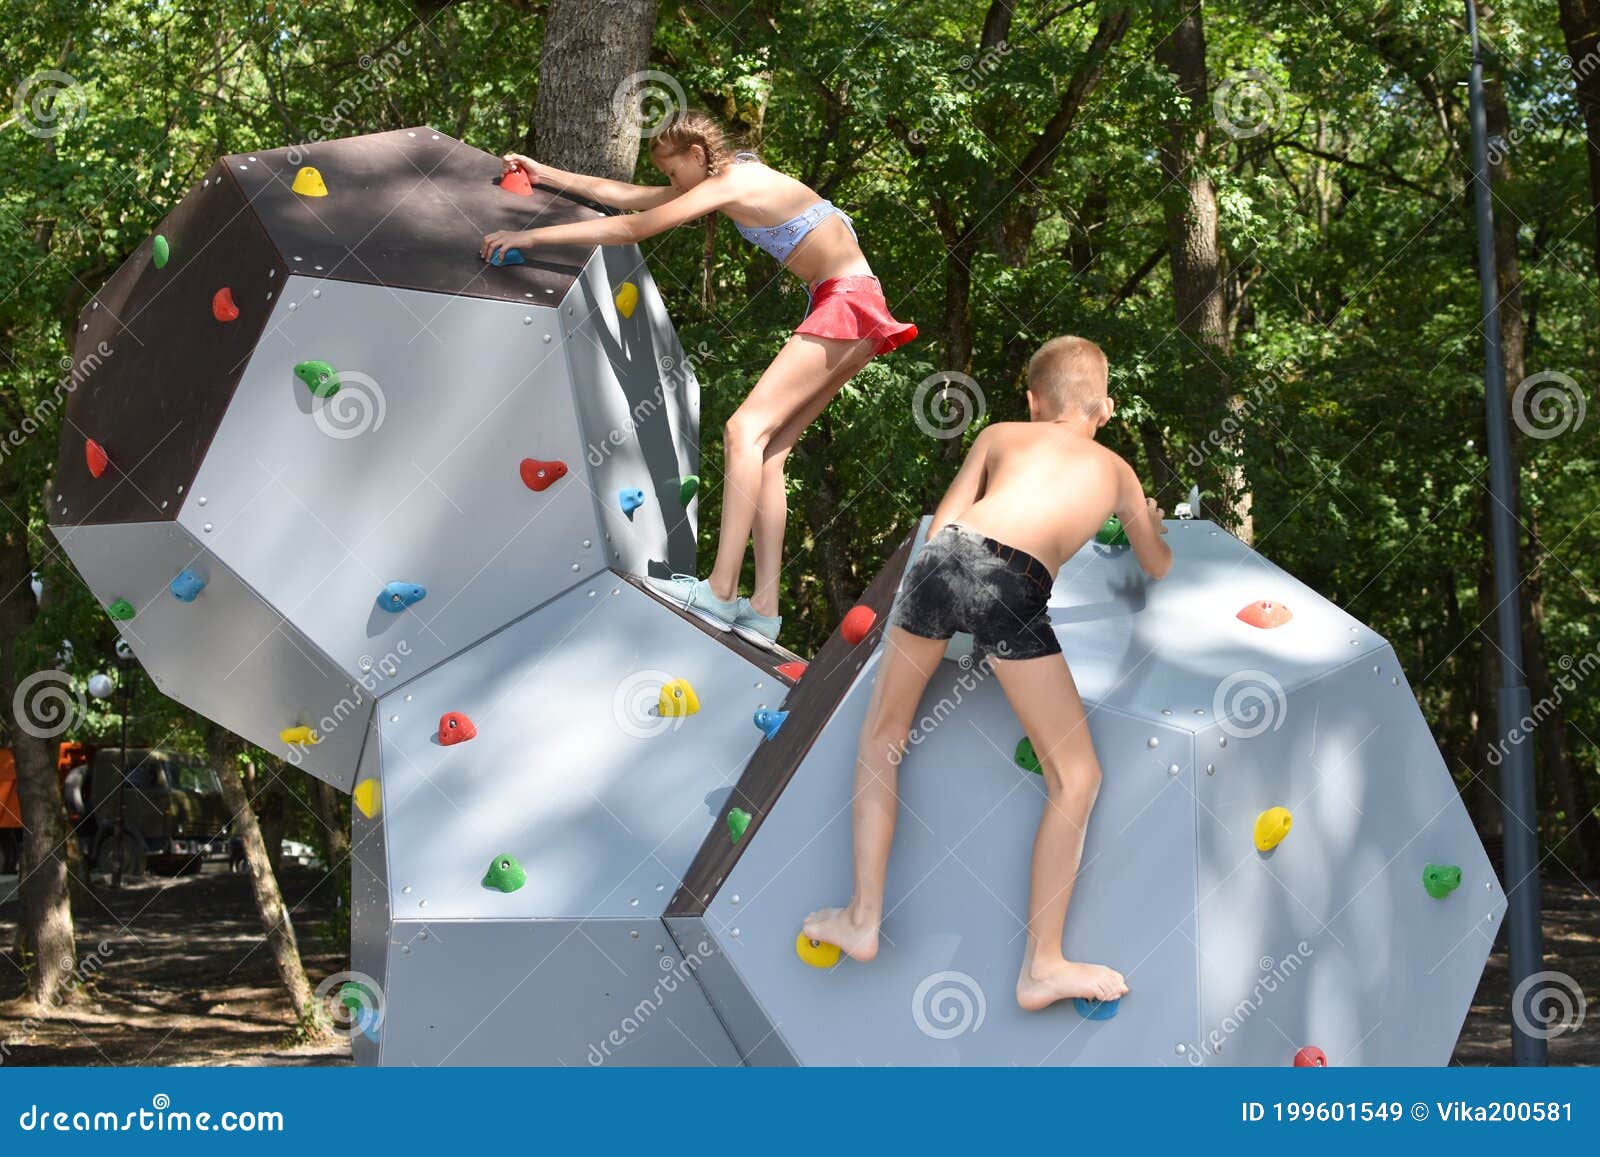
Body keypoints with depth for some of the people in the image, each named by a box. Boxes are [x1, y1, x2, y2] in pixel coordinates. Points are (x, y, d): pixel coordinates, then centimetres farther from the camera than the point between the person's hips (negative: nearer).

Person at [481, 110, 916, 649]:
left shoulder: (732, 182, -12)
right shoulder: (727, 179, 16)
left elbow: (631, 229, -15)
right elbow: (626, 196, 21)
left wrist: (531, 236, -11)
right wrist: (544, 174, 24)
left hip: (847, 303, -10)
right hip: (839, 308, 10)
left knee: (746, 429, -18)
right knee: (765, 451, 3)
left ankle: (720, 592, -25)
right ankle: (763, 608, -4)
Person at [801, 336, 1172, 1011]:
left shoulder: (1000, 436, 29)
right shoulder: (1116, 471, 29)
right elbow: (1158, 568, 43)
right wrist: (1151, 522, 64)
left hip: (946, 556, 2)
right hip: (1016, 588, -2)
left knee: (881, 738, 23)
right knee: (1076, 777, 11)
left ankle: (863, 919, 23)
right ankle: (1043, 966, 8)